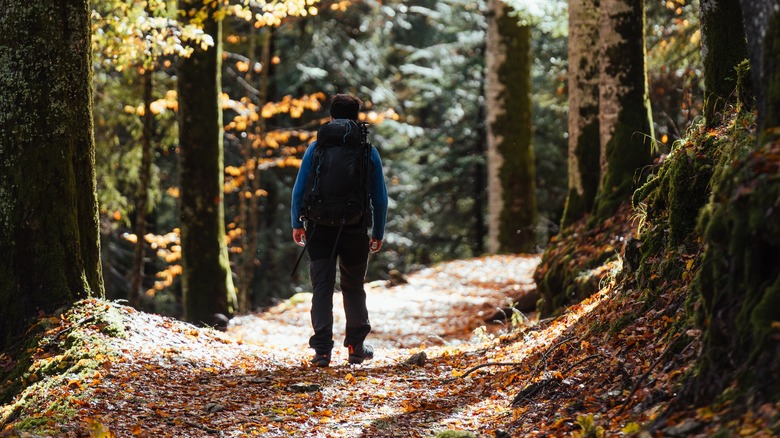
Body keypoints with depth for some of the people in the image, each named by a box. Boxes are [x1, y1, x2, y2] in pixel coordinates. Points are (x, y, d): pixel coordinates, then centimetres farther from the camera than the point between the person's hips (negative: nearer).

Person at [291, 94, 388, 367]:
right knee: (354, 288, 16)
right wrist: (378, 232, 13)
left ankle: (322, 350, -7)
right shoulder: (369, 152, 1)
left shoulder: (316, 148, 0)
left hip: (320, 229, -1)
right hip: (355, 229, 1)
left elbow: (299, 190, 0)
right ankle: (356, 347, 19)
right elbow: (380, 198, 4)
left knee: (322, 288, 1)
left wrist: (297, 224, 11)